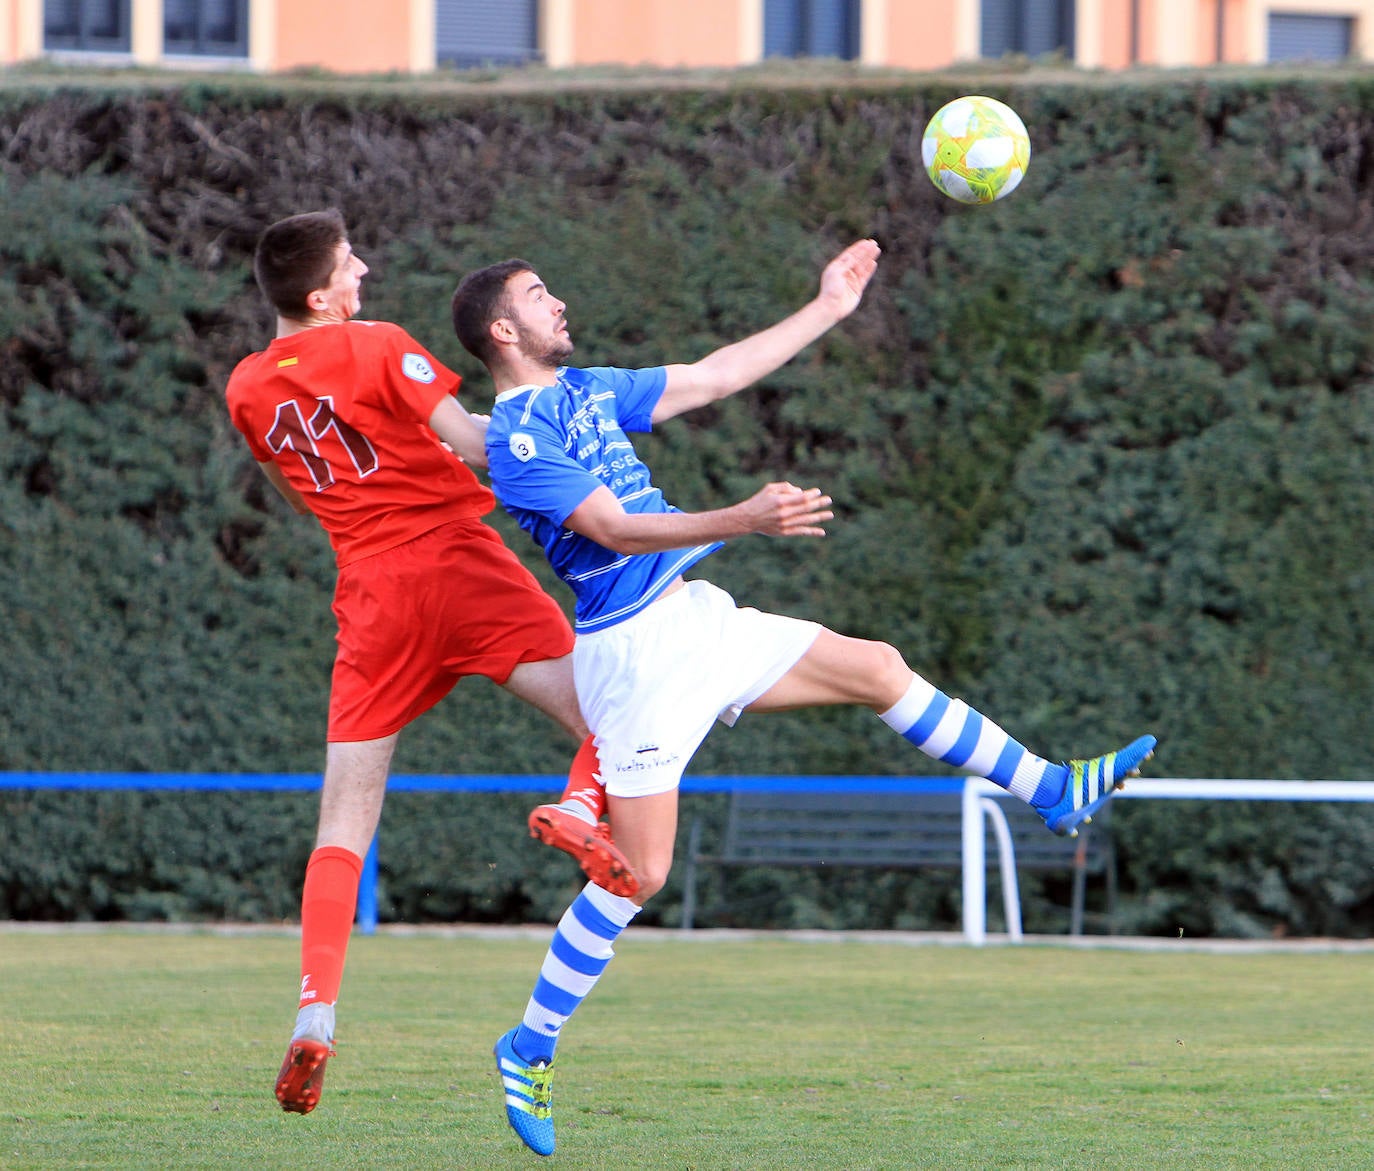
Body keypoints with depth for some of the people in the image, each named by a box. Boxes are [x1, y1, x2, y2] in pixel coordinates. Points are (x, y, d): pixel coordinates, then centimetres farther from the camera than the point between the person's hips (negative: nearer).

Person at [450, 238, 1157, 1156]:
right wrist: (746, 521, -34)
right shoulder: (515, 440, -14)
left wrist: (828, 309, 21)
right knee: (640, 873, -11)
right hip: (634, 650, -9)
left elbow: (716, 376, 21)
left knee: (878, 668, 11)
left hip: (695, 618, 9)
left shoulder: (588, 390, 14)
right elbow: (614, 529, -23)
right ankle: (530, 1049, 1)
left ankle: (1054, 792, 20)